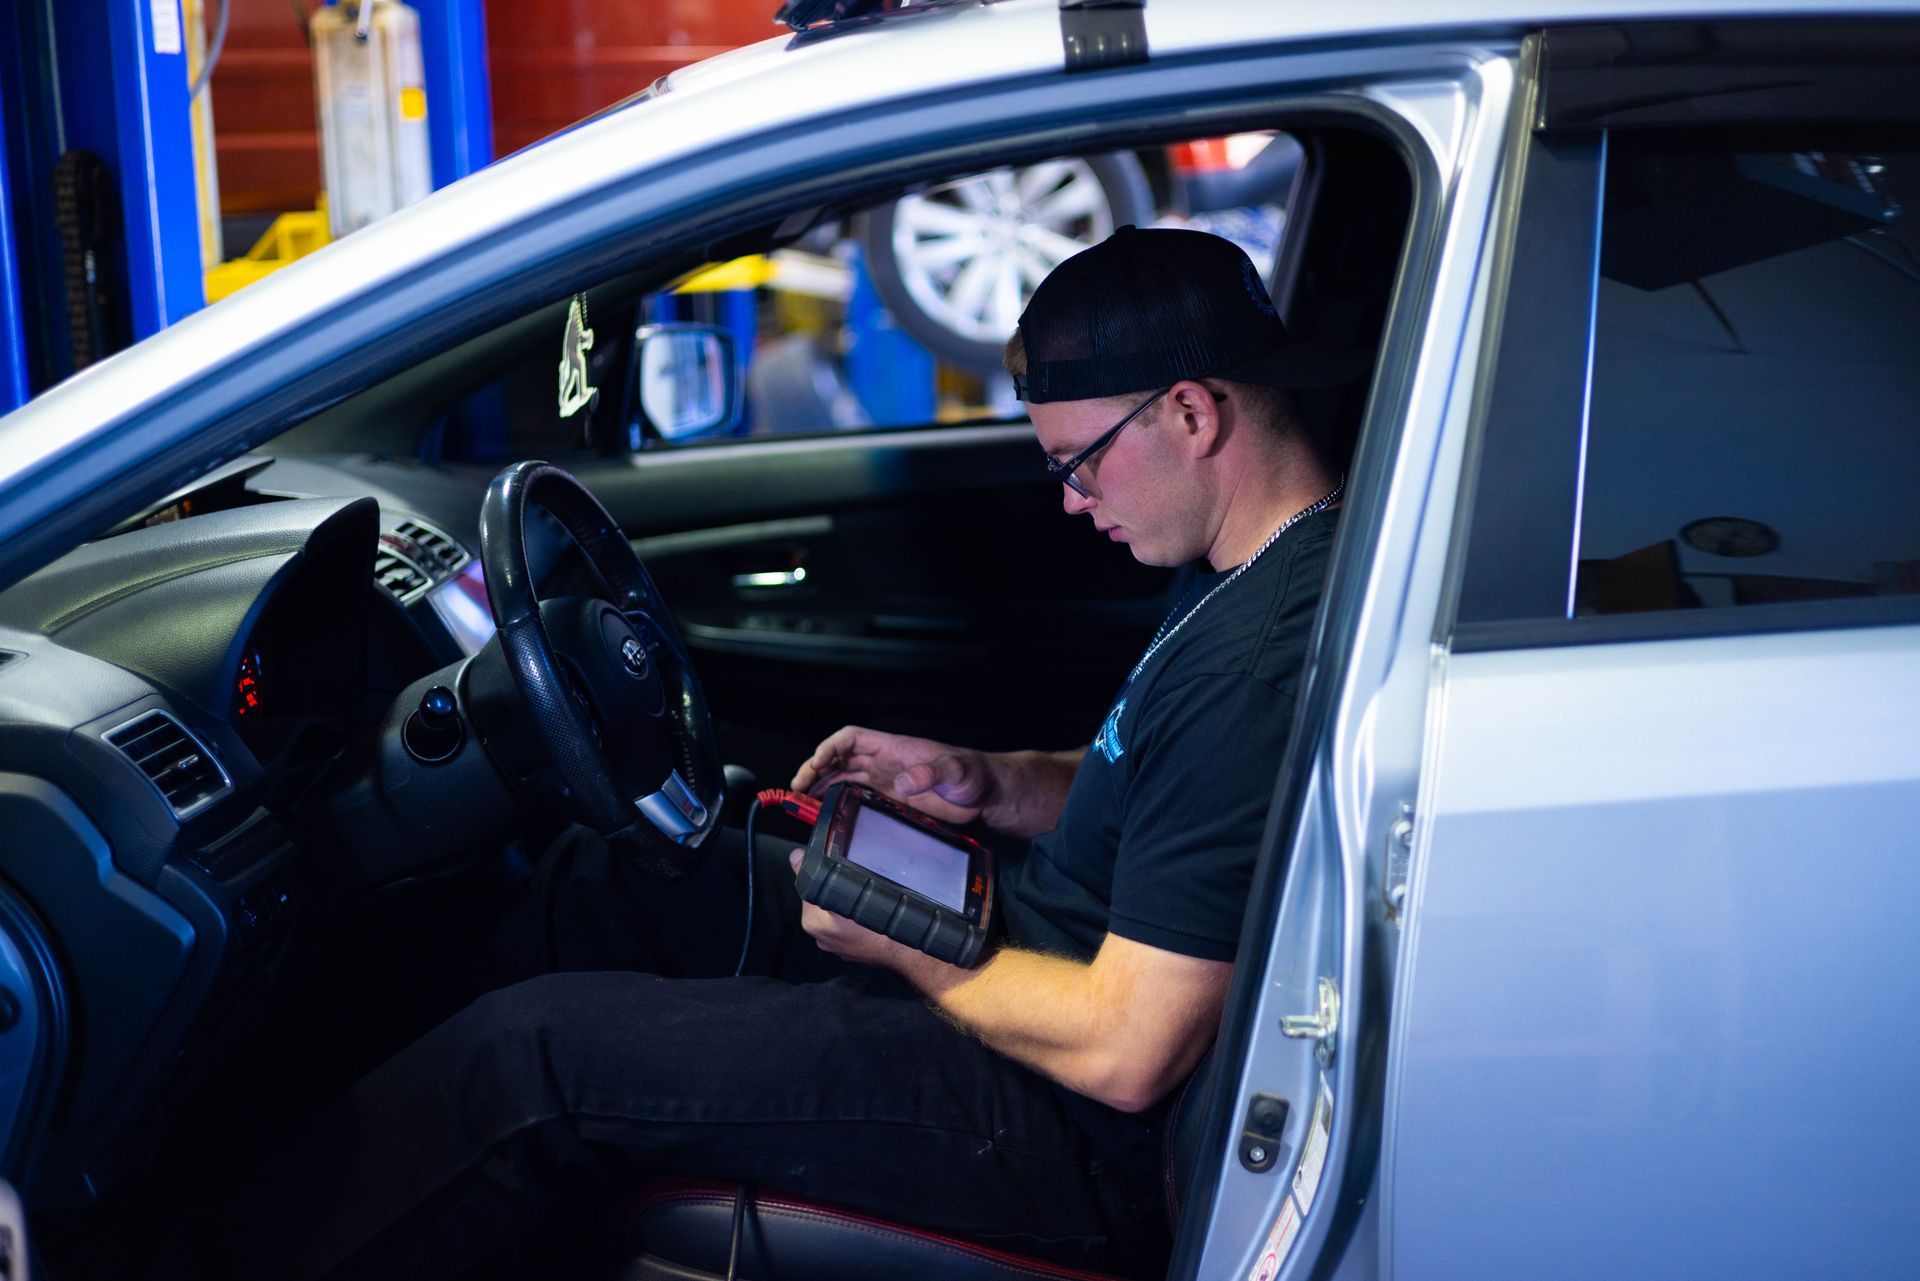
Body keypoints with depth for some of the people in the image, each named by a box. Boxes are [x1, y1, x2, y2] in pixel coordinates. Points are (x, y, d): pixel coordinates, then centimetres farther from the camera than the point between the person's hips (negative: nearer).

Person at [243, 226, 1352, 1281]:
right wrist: (987, 783, 5)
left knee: (538, 1050, -12)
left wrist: (906, 948, -12)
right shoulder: (1250, 581, 5)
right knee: (605, 880, 15)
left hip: (1083, 1135, -10)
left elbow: (1127, 1052, -27)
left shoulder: (1262, 664, -28)